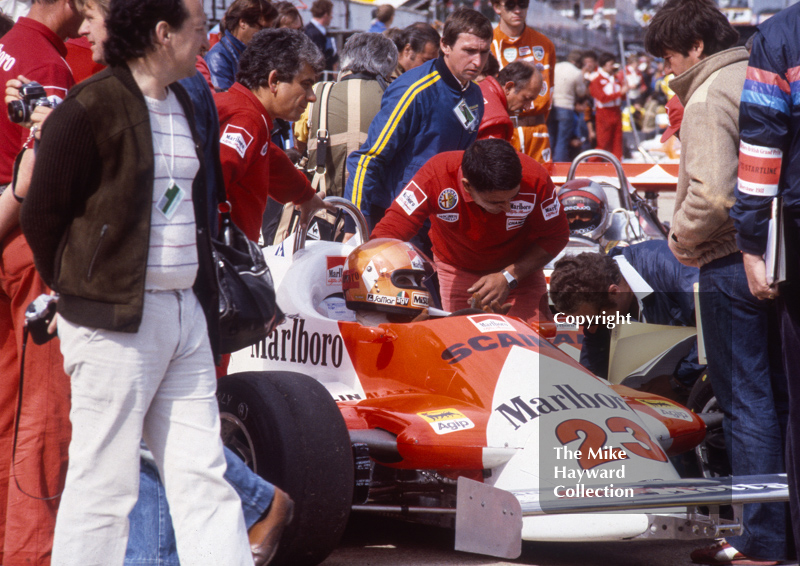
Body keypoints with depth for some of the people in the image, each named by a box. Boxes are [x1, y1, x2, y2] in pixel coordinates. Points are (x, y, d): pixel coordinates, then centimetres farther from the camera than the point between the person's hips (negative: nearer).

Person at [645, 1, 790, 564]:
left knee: (745, 400, -2)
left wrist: (682, 239, -9)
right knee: (780, 395, 14)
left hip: (732, 263, -8)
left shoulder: (708, 98, -14)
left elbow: (711, 195, -24)